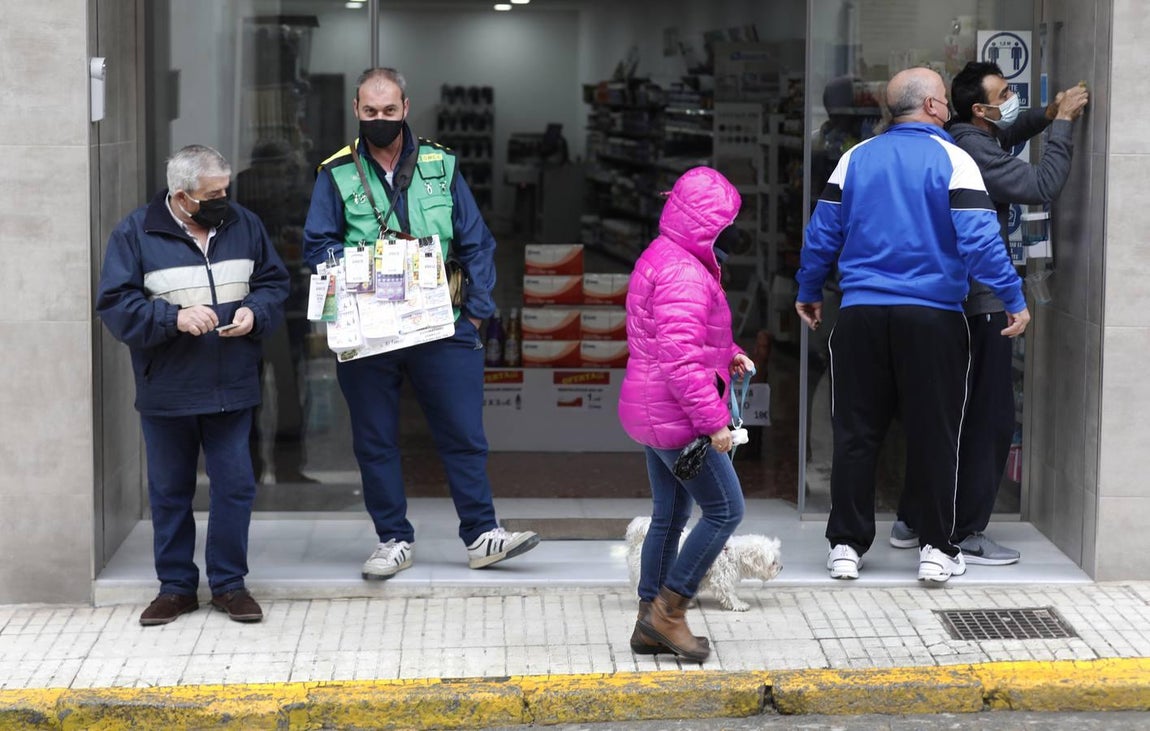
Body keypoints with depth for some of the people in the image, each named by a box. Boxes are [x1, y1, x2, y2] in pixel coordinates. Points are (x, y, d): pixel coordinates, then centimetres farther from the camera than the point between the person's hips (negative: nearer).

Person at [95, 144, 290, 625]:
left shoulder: (244, 225, 4)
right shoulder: (136, 234, -6)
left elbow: (274, 283, 10)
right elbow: (115, 305, -10)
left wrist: (254, 313, -11)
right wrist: (174, 317, -22)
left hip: (232, 388, 2)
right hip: (166, 392, -2)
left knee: (235, 486, 4)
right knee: (169, 492, 9)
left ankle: (229, 583, 17)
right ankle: (176, 585, 22)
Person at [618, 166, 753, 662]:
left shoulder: (662, 259, 15)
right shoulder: (684, 274, -20)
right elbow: (680, 358, -27)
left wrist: (726, 357, 14)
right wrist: (713, 420, -24)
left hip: (655, 416, 11)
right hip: (677, 418, -11)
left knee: (669, 516, 15)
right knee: (724, 510, -4)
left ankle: (650, 625, 20)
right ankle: (669, 609, -1)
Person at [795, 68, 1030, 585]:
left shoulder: (856, 158, 7)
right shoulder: (953, 161, -4)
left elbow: (823, 234, 9)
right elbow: (979, 240, -12)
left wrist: (808, 292, 21)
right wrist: (1014, 300, -7)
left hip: (861, 313, 3)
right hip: (933, 318, -3)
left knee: (856, 432, 9)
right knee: (934, 435, 7)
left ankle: (846, 544, 12)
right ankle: (936, 548, 10)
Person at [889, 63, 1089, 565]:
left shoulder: (962, 141, 11)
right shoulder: (973, 152, -19)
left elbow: (1004, 138, 32)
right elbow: (1043, 186, -24)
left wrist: (1046, 116, 16)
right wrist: (1062, 123, -13)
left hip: (950, 303, 10)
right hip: (978, 305, -10)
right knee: (989, 420, -3)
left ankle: (912, 521, 21)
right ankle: (966, 534, 1)